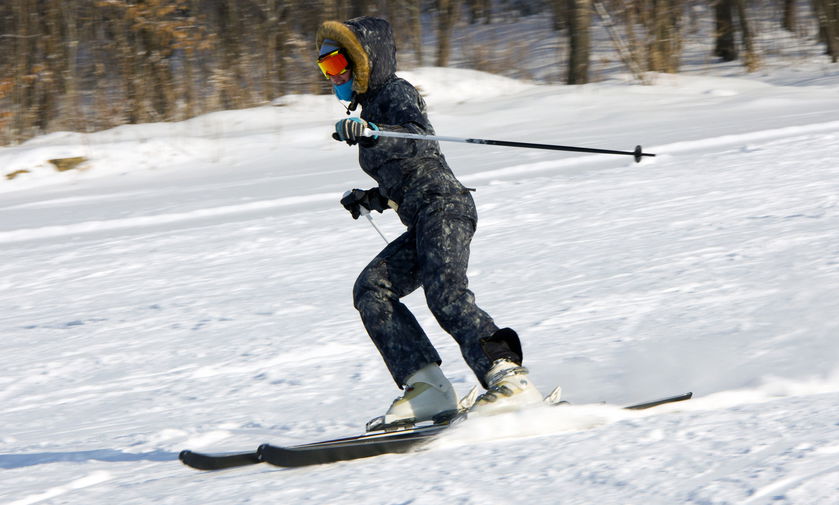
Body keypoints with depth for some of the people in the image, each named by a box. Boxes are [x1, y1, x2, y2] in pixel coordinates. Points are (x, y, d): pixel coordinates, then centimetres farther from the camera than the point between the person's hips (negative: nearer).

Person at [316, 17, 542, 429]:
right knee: (371, 290, -8)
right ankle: (428, 387, -17)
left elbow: (419, 138, -23)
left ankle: (510, 379, -36)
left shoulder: (396, 93, 0)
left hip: (443, 206, -9)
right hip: (422, 224, 9)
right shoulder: (371, 109, 27)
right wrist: (372, 200, 23)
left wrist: (372, 133, -38)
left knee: (445, 294, -27)